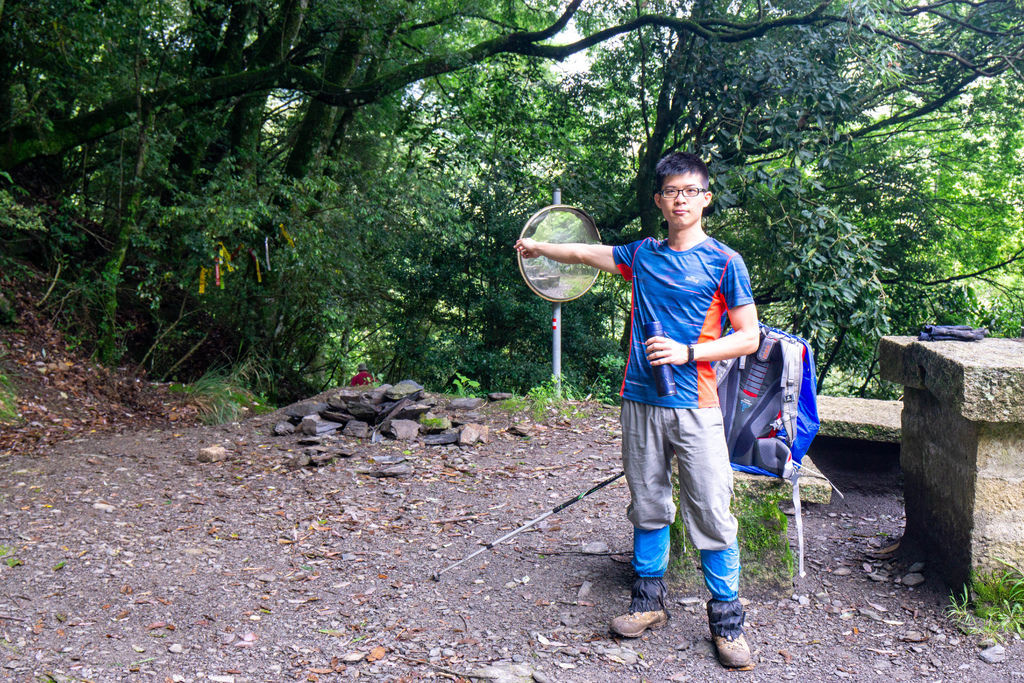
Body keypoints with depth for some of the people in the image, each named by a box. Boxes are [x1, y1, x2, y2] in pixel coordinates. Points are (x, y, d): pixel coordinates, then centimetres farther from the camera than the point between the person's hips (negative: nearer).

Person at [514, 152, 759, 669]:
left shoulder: (724, 262, -3)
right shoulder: (643, 255, 10)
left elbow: (749, 337, -3)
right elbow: (586, 253, 27)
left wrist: (687, 353, -15)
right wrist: (538, 248, 40)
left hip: (694, 407, -4)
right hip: (640, 400, 4)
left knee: (711, 514, -4)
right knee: (647, 506, 12)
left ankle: (726, 621, 8)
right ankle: (649, 602, 25)